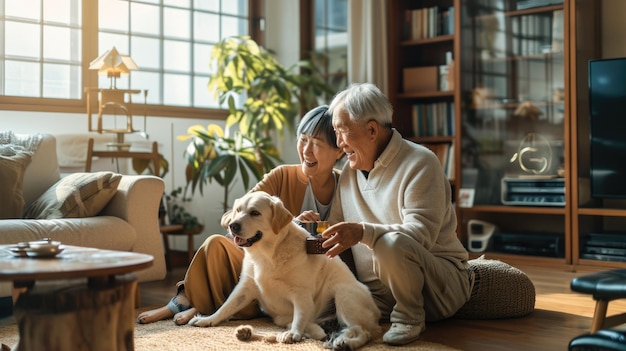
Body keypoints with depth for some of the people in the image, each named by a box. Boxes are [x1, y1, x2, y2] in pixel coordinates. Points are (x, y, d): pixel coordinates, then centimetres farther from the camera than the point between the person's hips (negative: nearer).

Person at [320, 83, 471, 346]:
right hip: (377, 294, 7)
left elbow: (421, 234, -24)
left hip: (439, 283, -6)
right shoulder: (349, 172, 11)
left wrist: (363, 232, -38)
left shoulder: (420, 163, -12)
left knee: (391, 244, -36)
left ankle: (410, 317, -12)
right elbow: (336, 229, 13)